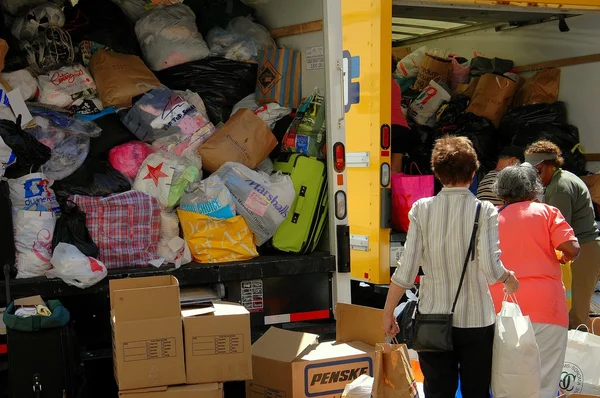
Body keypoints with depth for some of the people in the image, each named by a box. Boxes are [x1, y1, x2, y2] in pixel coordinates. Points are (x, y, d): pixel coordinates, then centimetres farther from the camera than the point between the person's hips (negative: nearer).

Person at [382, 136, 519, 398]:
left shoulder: (421, 209, -6)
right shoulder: (484, 211, -9)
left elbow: (406, 270, -9)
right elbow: (490, 269, -19)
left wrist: (388, 313, 1)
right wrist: (508, 279, 3)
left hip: (432, 320, 1)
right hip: (475, 320, -1)